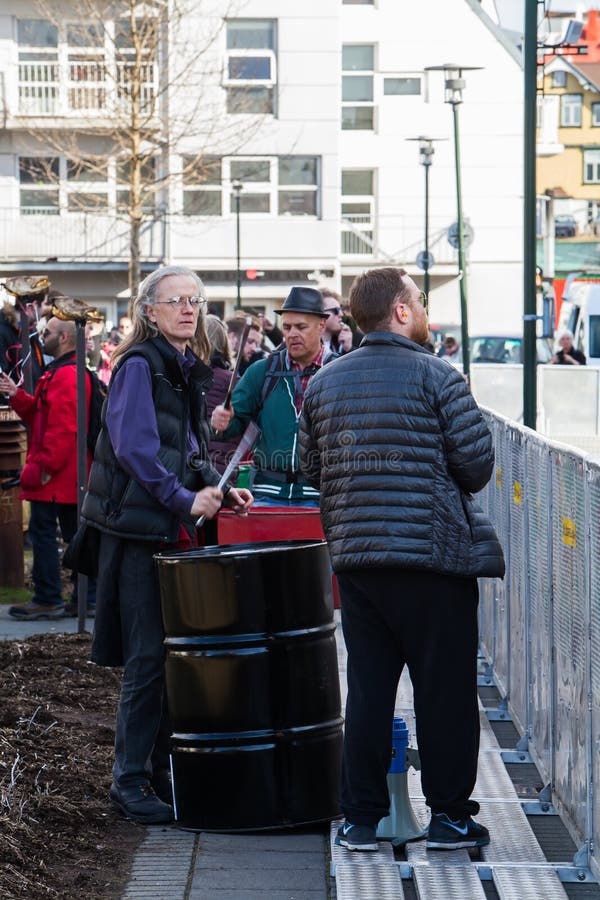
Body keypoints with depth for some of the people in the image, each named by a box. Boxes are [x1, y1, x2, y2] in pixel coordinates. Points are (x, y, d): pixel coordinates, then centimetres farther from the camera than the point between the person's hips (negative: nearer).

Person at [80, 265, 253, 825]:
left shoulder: (189, 370, 17)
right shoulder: (138, 365, -9)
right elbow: (133, 446, -18)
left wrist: (216, 490, 8)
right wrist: (186, 499, -17)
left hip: (175, 528, 8)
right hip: (138, 527, -8)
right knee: (147, 655, -7)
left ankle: (162, 769, 18)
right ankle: (130, 781, 0)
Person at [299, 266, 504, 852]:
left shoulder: (323, 383, 7)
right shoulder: (435, 376, -9)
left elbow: (310, 468, 10)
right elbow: (477, 462, -9)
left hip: (354, 555, 5)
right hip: (433, 552, -5)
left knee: (367, 689, 10)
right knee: (445, 690, 5)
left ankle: (361, 819, 12)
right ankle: (449, 816, 10)